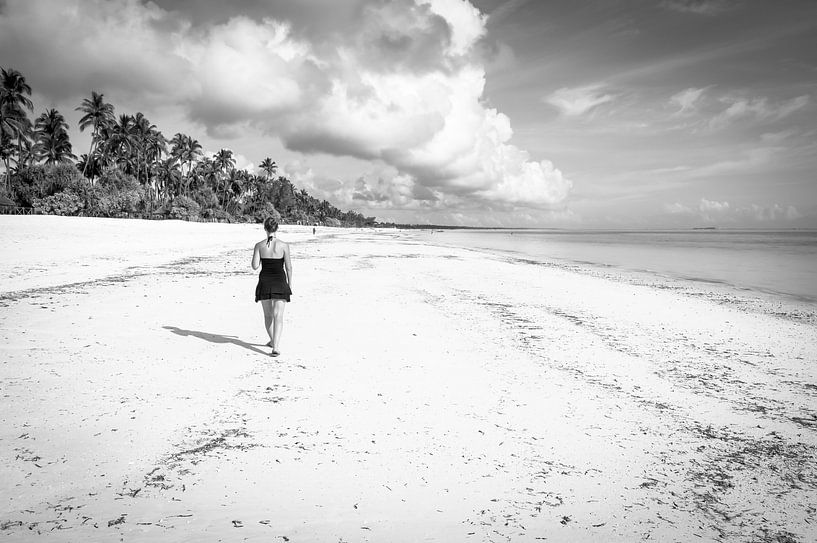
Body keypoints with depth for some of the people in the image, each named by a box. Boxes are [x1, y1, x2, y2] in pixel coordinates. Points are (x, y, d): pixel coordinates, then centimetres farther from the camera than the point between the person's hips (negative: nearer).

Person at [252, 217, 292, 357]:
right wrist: (290, 284, 6)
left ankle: (273, 341, 36)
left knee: (268, 315, 19)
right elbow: (288, 267, -5)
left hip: (264, 282, 2)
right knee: (278, 316, -3)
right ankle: (275, 347, -14)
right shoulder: (284, 245, -8)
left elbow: (255, 266, -6)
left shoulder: (259, 245, -4)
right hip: (280, 282, -2)